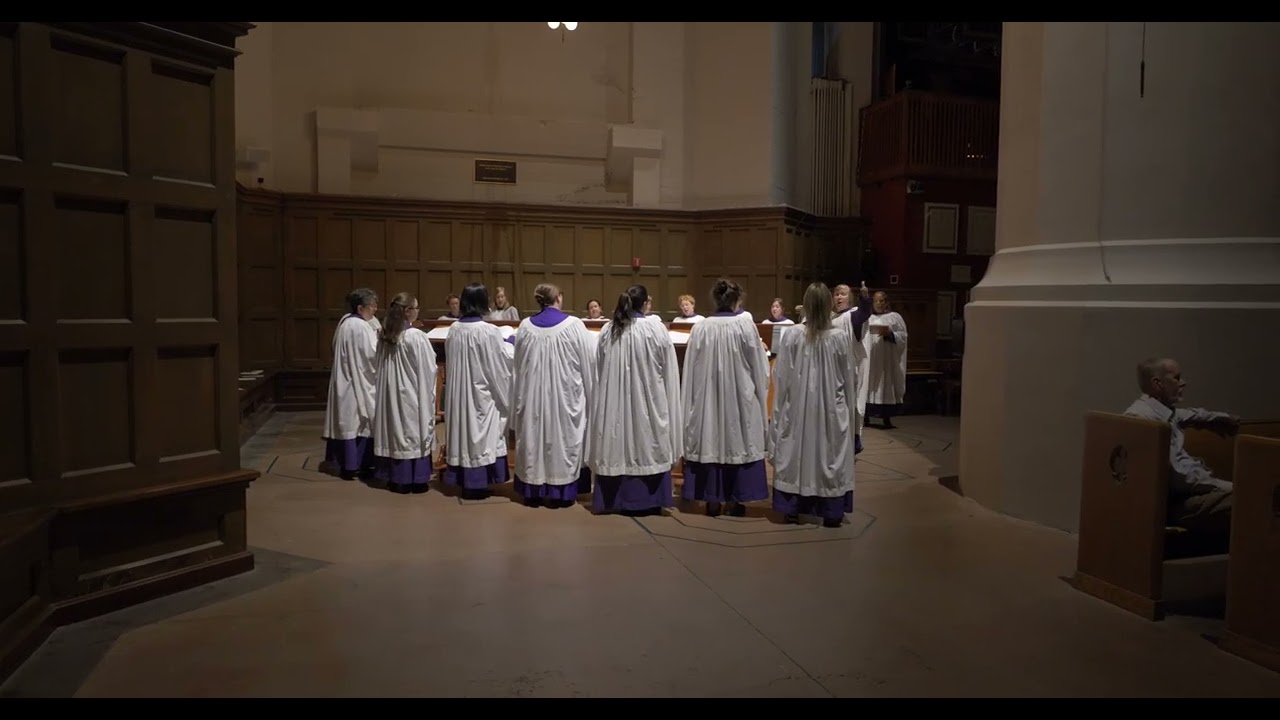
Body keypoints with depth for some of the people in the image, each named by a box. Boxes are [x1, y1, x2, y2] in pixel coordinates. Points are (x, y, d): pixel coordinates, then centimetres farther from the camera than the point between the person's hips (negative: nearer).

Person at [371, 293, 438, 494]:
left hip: (390, 394, 6)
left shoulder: (384, 335, 3)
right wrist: (430, 391, 1)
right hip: (411, 394, -6)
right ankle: (414, 479, 8)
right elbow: (427, 370, -13)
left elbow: (381, 367, 12)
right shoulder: (416, 337, -17)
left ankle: (394, 478, 18)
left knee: (395, 430, 12)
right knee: (412, 432, 2)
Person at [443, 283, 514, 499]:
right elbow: (501, 367, -12)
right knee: (481, 434, 5)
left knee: (463, 431, 13)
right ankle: (477, 482, 9)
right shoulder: (490, 332, -19)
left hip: (459, 392, 5)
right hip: (482, 393, -5)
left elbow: (449, 363, 10)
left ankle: (463, 481, 21)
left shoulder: (454, 330, -2)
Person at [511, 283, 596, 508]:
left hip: (532, 394, 3)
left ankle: (533, 490, 17)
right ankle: (562, 491, 10)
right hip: (565, 395, -3)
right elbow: (589, 361, -6)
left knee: (534, 437, 12)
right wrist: (590, 390, 7)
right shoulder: (573, 325, -11)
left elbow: (519, 364, 11)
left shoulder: (525, 326, -1)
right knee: (564, 439, 6)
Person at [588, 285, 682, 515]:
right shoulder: (656, 330, -11)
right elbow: (668, 372, -3)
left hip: (613, 402, 3)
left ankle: (616, 500, 16)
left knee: (617, 447, 10)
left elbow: (599, 368, 10)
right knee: (646, 448, 6)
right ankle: (647, 501, 11)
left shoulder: (608, 330, -1)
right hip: (647, 401, -3)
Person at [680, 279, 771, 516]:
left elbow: (691, 370, -1)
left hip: (708, 397, 2)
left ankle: (712, 499, 14)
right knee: (738, 442, 9)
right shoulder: (745, 325, -11)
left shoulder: (700, 328, -6)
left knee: (710, 442, 9)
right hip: (739, 397, -1)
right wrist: (763, 351, 17)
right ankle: (735, 499, 13)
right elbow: (758, 365, -2)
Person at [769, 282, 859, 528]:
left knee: (797, 453, 11)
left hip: (798, 407, 0)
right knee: (830, 455, 10)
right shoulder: (840, 337, -11)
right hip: (831, 407, 0)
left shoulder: (792, 337, -12)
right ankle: (831, 512, 15)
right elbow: (850, 377, -1)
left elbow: (781, 378, -5)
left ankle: (792, 508, 17)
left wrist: (780, 407, 8)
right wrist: (850, 405, 14)